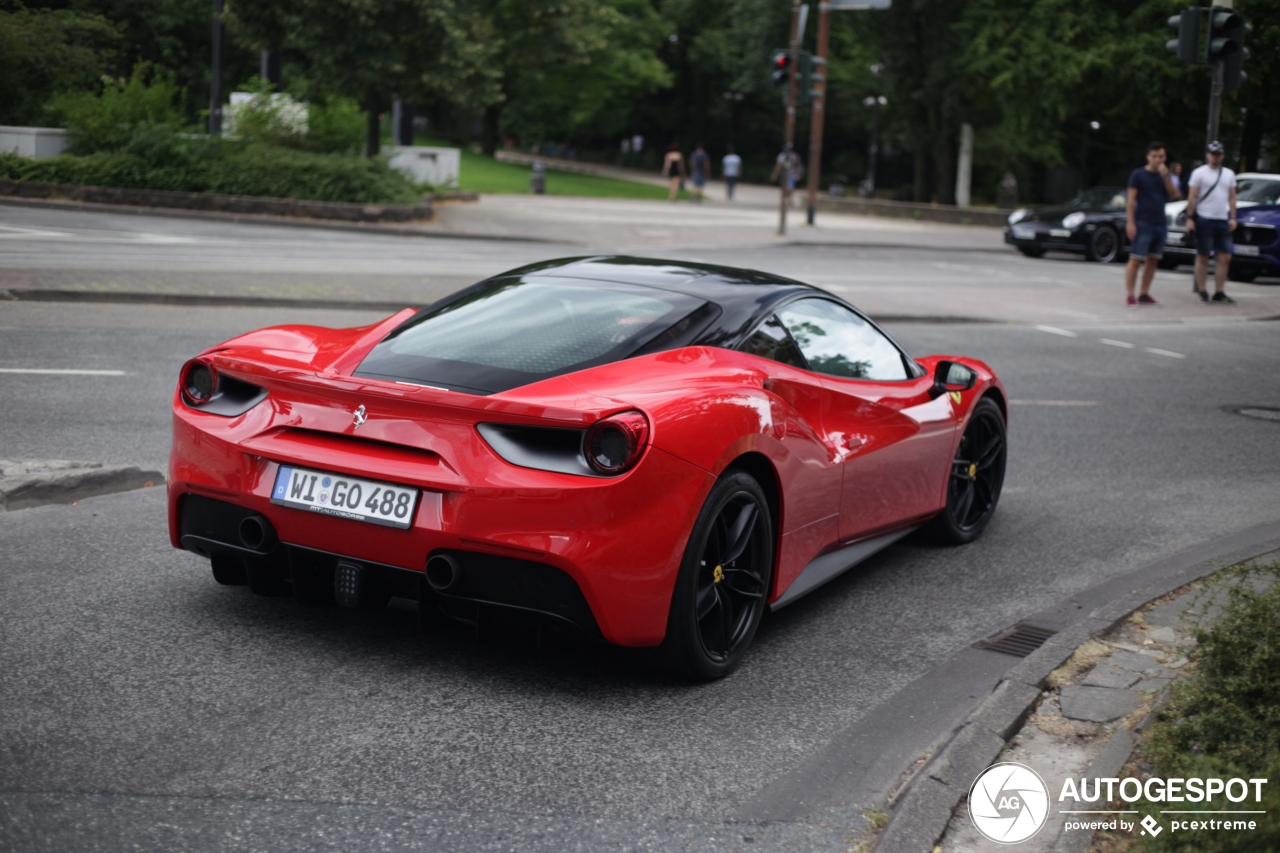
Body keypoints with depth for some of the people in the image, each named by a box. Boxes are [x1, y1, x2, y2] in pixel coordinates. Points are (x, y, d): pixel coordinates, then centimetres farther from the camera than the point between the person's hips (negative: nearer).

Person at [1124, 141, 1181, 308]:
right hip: (1143, 223, -6)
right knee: (1136, 259, -8)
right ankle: (1130, 295, -8)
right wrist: (1130, 222, -14)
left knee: (1153, 260, 7)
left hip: (1160, 224, 6)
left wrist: (1166, 176, -10)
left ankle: (1144, 294, 13)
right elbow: (1131, 199, -6)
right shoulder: (1138, 174, -2)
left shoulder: (1164, 175, 14)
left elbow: (1174, 194, 3)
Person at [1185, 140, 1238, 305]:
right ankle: (1201, 291, 6)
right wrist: (1189, 218, -11)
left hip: (1223, 220, 5)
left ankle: (1219, 293, 3)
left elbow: (1232, 197, 16)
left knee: (1225, 257, -1)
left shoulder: (1229, 174, 15)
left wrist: (1233, 218, 5)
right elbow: (1192, 197, -3)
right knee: (1202, 256, 0)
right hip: (1204, 219, -5)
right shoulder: (1199, 173, 0)